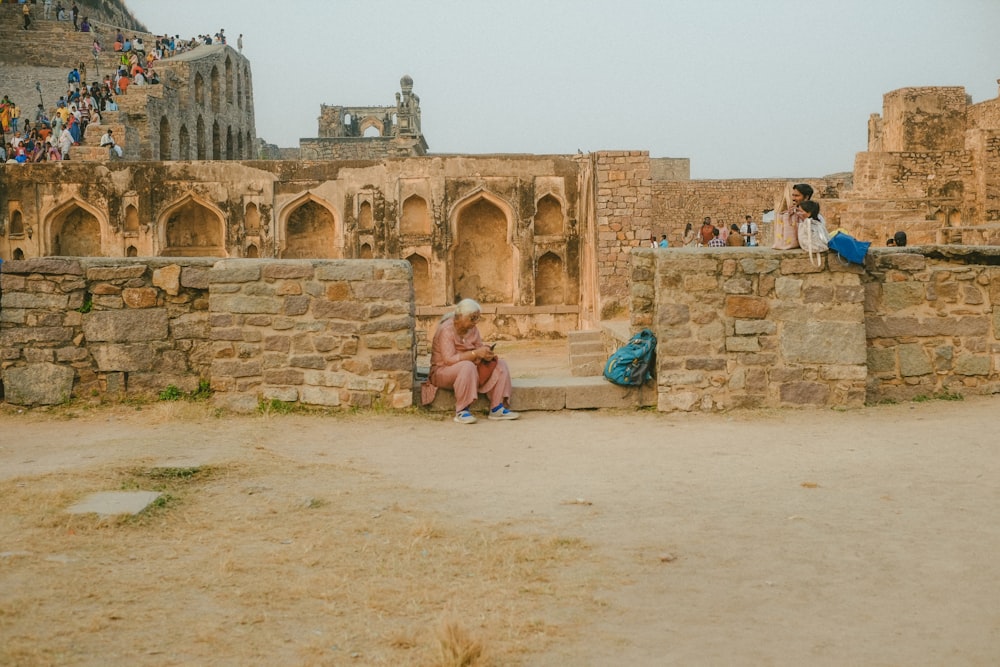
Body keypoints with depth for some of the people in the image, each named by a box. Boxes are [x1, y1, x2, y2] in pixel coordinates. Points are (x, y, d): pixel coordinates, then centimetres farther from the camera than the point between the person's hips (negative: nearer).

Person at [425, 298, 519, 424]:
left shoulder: (472, 329, 4)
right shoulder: (446, 330, -20)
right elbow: (449, 359, -28)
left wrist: (487, 354, -18)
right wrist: (475, 354, -34)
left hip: (471, 369, 8)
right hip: (443, 370, -8)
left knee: (500, 364, -9)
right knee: (467, 366, -40)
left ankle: (497, 408, -16)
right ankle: (461, 411, -32)